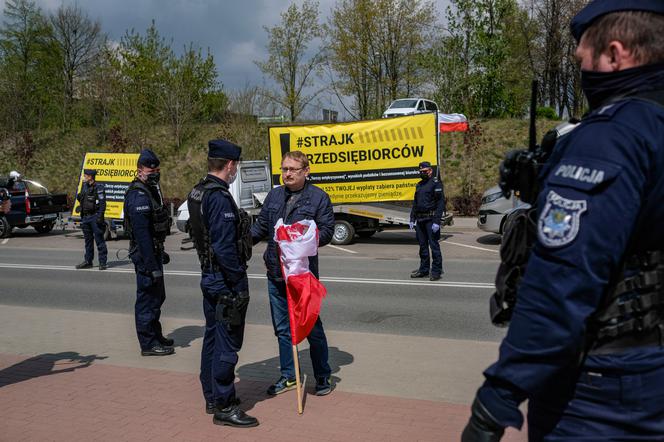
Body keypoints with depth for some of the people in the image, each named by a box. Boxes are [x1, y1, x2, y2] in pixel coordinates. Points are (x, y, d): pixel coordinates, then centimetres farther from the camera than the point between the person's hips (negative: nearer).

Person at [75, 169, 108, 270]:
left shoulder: (98, 187, -10)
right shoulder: (84, 186, 14)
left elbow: (102, 203, -14)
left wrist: (100, 216, -20)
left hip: (95, 217, -8)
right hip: (85, 217, 8)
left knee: (99, 240, -5)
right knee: (88, 240, 14)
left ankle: (102, 262, 0)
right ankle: (88, 261, 22)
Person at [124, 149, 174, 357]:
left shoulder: (151, 191, 13)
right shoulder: (139, 196, -20)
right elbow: (142, 235, -24)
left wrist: (161, 253, 24)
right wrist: (152, 266, -24)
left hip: (153, 252, 10)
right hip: (145, 254, -10)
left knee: (157, 297, 20)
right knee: (148, 299, -1)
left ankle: (155, 335, 34)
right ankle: (148, 344, 8)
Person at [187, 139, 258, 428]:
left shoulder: (197, 193, 10)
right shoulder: (220, 197, -21)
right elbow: (224, 248, -24)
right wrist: (239, 286, -17)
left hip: (209, 277, 10)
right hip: (225, 279, -10)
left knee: (212, 338, 18)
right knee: (227, 343, -1)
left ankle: (211, 398, 30)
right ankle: (224, 407, 8)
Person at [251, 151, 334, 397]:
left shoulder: (318, 198, -4)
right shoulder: (274, 195, 11)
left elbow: (327, 231, -7)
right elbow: (261, 226, 15)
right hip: (275, 273, 5)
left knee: (312, 326, 4)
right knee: (282, 328, 14)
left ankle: (323, 376, 22)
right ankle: (288, 376, 29)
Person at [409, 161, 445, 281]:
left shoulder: (435, 183, -6)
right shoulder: (419, 185, 17)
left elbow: (440, 203, -13)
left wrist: (437, 221, -19)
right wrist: (412, 219, 15)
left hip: (431, 219, -7)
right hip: (420, 220, 7)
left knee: (434, 245, -5)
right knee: (422, 245, 12)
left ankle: (436, 271, 1)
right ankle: (424, 269, 20)